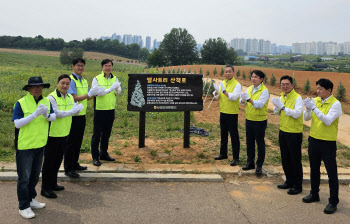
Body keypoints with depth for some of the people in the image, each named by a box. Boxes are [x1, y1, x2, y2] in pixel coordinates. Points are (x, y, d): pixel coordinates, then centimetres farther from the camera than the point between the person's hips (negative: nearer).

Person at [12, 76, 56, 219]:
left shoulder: (46, 101, 2)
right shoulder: (21, 103, -13)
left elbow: (54, 117, 2)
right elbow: (17, 123, -18)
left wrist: (46, 114, -21)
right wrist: (35, 114, -27)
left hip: (40, 144, 6)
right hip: (24, 146, -5)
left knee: (35, 175, 20)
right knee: (24, 177, 4)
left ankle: (30, 199, 38)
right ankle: (23, 207, 18)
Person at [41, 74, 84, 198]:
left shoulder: (70, 97, 9)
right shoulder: (51, 97, -15)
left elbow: (76, 111, 7)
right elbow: (57, 113, -23)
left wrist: (78, 108, -15)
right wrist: (72, 111, -16)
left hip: (64, 134, 7)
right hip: (52, 135, -7)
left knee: (58, 160, 17)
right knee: (49, 161, 1)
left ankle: (53, 184, 32)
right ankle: (45, 188, 12)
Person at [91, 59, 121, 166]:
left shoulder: (115, 79, 9)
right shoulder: (97, 79, -5)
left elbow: (119, 92, 0)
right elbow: (96, 92, -16)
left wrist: (117, 88, -24)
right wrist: (109, 90, -27)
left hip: (111, 109, 5)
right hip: (99, 109, -4)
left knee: (107, 133, 14)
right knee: (97, 134, 1)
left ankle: (104, 154, 27)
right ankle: (95, 157, 9)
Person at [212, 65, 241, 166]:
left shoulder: (237, 84, -10)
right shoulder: (222, 83, 9)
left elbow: (234, 97, -23)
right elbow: (216, 96, 4)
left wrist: (224, 92, -30)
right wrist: (216, 92, -17)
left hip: (232, 113, -7)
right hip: (223, 112, 7)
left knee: (234, 136, -1)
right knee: (223, 134, 18)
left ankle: (236, 158, 7)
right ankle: (223, 154, 32)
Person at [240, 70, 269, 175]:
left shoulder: (264, 91, -13)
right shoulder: (249, 89, 8)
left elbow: (260, 104, -24)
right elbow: (243, 102, 3)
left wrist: (249, 100, -37)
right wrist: (243, 100, -21)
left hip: (259, 121, -6)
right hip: (249, 119, 6)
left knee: (260, 143, 5)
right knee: (249, 142, 15)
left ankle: (259, 166, 16)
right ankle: (250, 163, 29)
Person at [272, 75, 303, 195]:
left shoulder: (297, 98, -14)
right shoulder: (282, 97, 9)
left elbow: (297, 114, -25)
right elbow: (277, 113, 14)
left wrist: (283, 107, -25)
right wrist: (277, 106, -7)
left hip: (294, 134, -8)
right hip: (283, 131, 8)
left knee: (295, 160, 2)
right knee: (285, 159, 16)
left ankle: (298, 186, 15)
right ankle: (289, 181, 31)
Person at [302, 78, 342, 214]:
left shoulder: (335, 104, -13)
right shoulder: (315, 100, 3)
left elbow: (328, 121, -25)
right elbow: (306, 118, 2)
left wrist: (314, 107, -28)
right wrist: (308, 109, -18)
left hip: (328, 143, -6)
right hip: (313, 140, 6)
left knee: (332, 173, 2)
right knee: (314, 169, 18)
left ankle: (333, 202, 14)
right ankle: (314, 194, 35)